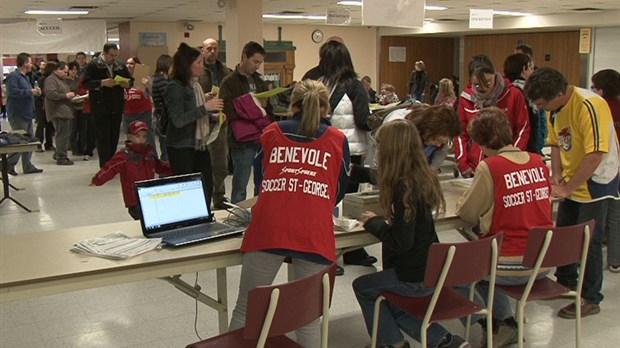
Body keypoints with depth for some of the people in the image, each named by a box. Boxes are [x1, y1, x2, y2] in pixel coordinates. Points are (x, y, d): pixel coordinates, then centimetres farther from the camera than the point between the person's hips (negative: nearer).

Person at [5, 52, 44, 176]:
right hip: (18, 115, -10)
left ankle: (28, 166, 17)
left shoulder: (25, 77, 19)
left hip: (27, 114, 10)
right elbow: (12, 91, -26)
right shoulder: (13, 76, -12)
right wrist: (30, 92, -20)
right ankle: (9, 164, -1)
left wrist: (35, 92, 9)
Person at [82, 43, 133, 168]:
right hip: (100, 107, -5)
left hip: (117, 107, 5)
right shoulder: (93, 65, -4)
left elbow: (131, 80, 17)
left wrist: (127, 84, -6)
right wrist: (102, 83, -23)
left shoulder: (121, 65, 12)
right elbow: (86, 83, -11)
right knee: (103, 137, -4)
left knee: (114, 136, 9)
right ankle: (105, 166, -2)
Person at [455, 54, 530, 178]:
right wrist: (463, 165, 1)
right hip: (474, 170, 2)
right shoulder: (466, 97, 1)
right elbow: (461, 133, 7)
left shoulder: (513, 95, -5)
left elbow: (522, 130, 1)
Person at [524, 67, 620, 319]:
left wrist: (567, 188, -27)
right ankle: (565, 284, 33)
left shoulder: (590, 106, -28)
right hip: (571, 182, 8)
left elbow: (595, 155, -30)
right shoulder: (555, 108, -3)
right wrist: (557, 175, -6)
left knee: (588, 241, -1)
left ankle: (591, 299, 14)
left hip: (595, 183, -8)